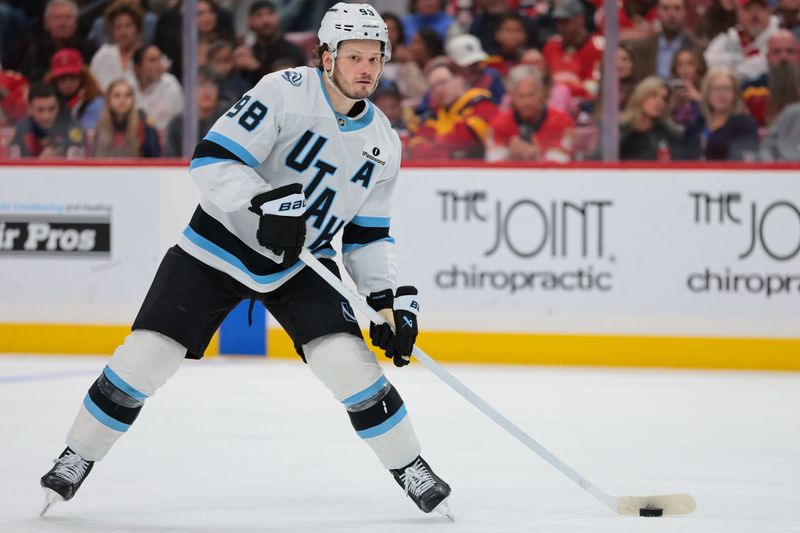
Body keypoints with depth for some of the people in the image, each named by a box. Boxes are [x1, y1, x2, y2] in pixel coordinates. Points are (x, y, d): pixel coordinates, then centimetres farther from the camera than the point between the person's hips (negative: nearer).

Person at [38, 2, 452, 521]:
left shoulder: (383, 143, -1)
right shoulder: (284, 92, -19)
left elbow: (367, 234, 8)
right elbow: (212, 160, -24)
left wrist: (391, 299, -3)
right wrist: (267, 202, -38)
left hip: (301, 263, 3)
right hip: (219, 245, -3)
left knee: (348, 359, -16)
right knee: (145, 357, -8)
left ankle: (410, 468, 1)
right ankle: (77, 459, 11)